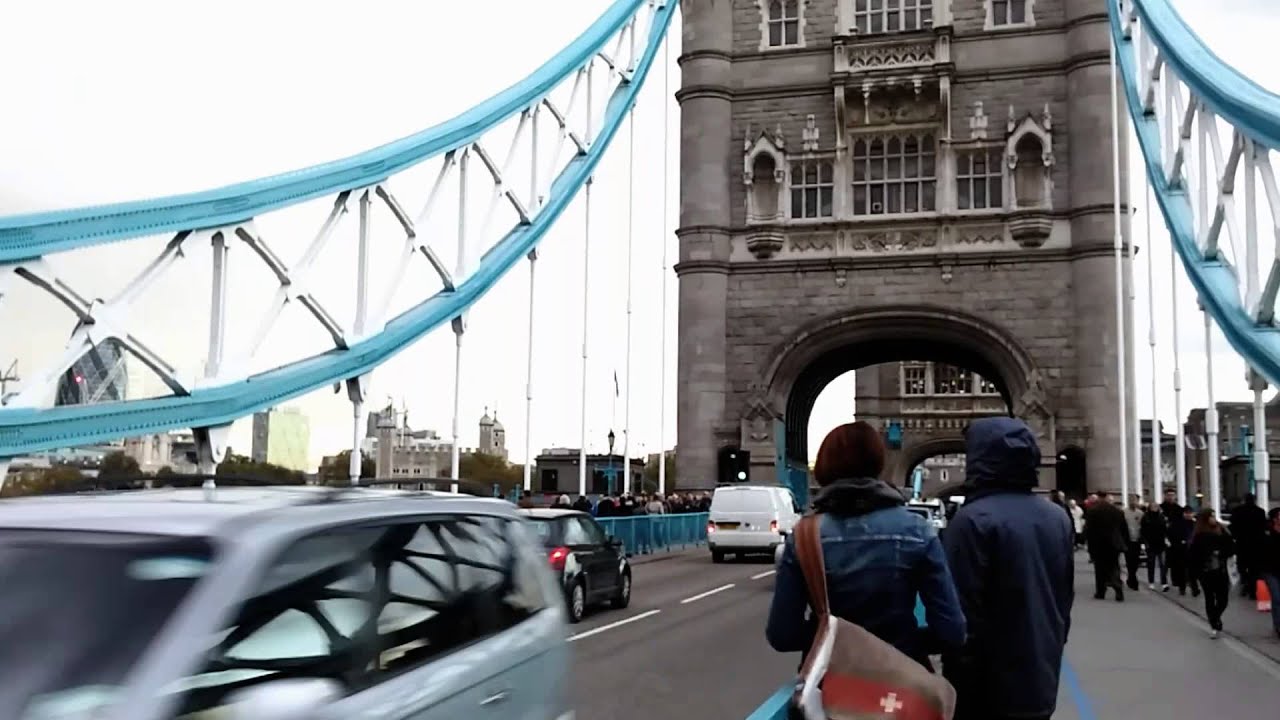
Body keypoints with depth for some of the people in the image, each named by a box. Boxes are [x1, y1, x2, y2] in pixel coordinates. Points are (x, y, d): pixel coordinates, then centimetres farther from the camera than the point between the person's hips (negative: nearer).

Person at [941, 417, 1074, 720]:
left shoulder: (974, 519, -17)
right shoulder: (1059, 518, 6)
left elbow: (963, 617, -18)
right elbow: (1065, 599, 14)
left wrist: (959, 691, -10)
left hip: (990, 689, -7)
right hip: (1042, 682, 7)